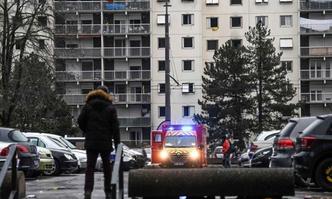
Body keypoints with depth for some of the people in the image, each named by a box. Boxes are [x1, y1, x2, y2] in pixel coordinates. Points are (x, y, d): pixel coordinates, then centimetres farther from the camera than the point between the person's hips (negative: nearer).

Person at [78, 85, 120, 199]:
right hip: (106, 143, 0)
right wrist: (117, 143, 0)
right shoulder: (110, 108, 1)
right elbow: (115, 127, -2)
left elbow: (80, 121, 1)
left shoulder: (88, 106, 3)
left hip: (91, 142, 0)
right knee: (107, 167, 12)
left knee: (90, 167, -1)